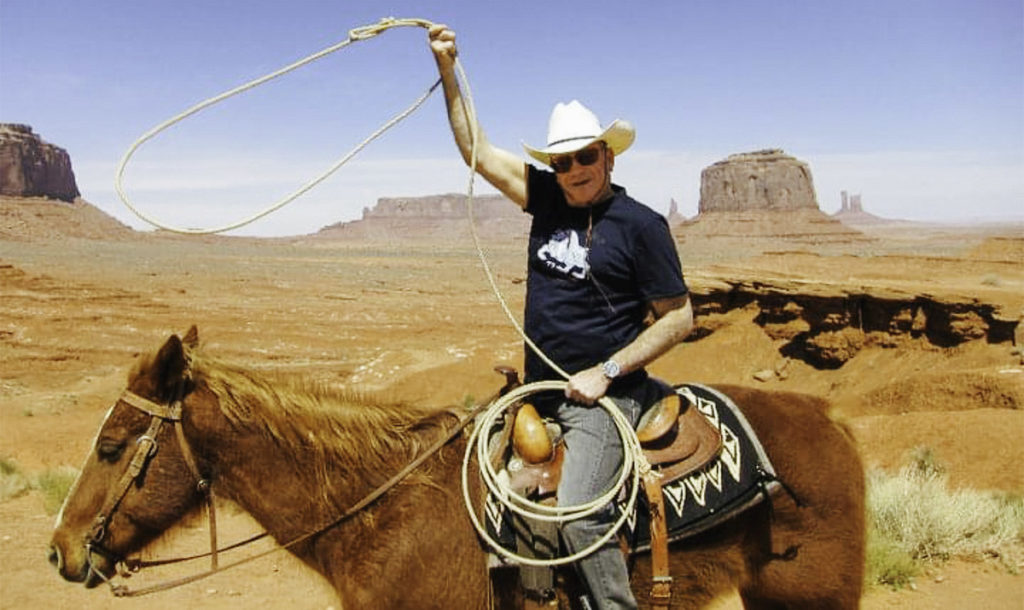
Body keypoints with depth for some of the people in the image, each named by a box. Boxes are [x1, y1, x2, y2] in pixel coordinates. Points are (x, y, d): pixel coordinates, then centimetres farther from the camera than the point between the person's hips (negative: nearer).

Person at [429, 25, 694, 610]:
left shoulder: (641, 225, -11)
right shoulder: (547, 198, 3)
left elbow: (679, 318, -9)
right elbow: (477, 150, 5)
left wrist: (607, 372, -15)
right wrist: (448, 69, -1)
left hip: (601, 392, -6)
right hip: (541, 387, 7)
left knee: (579, 512, -20)